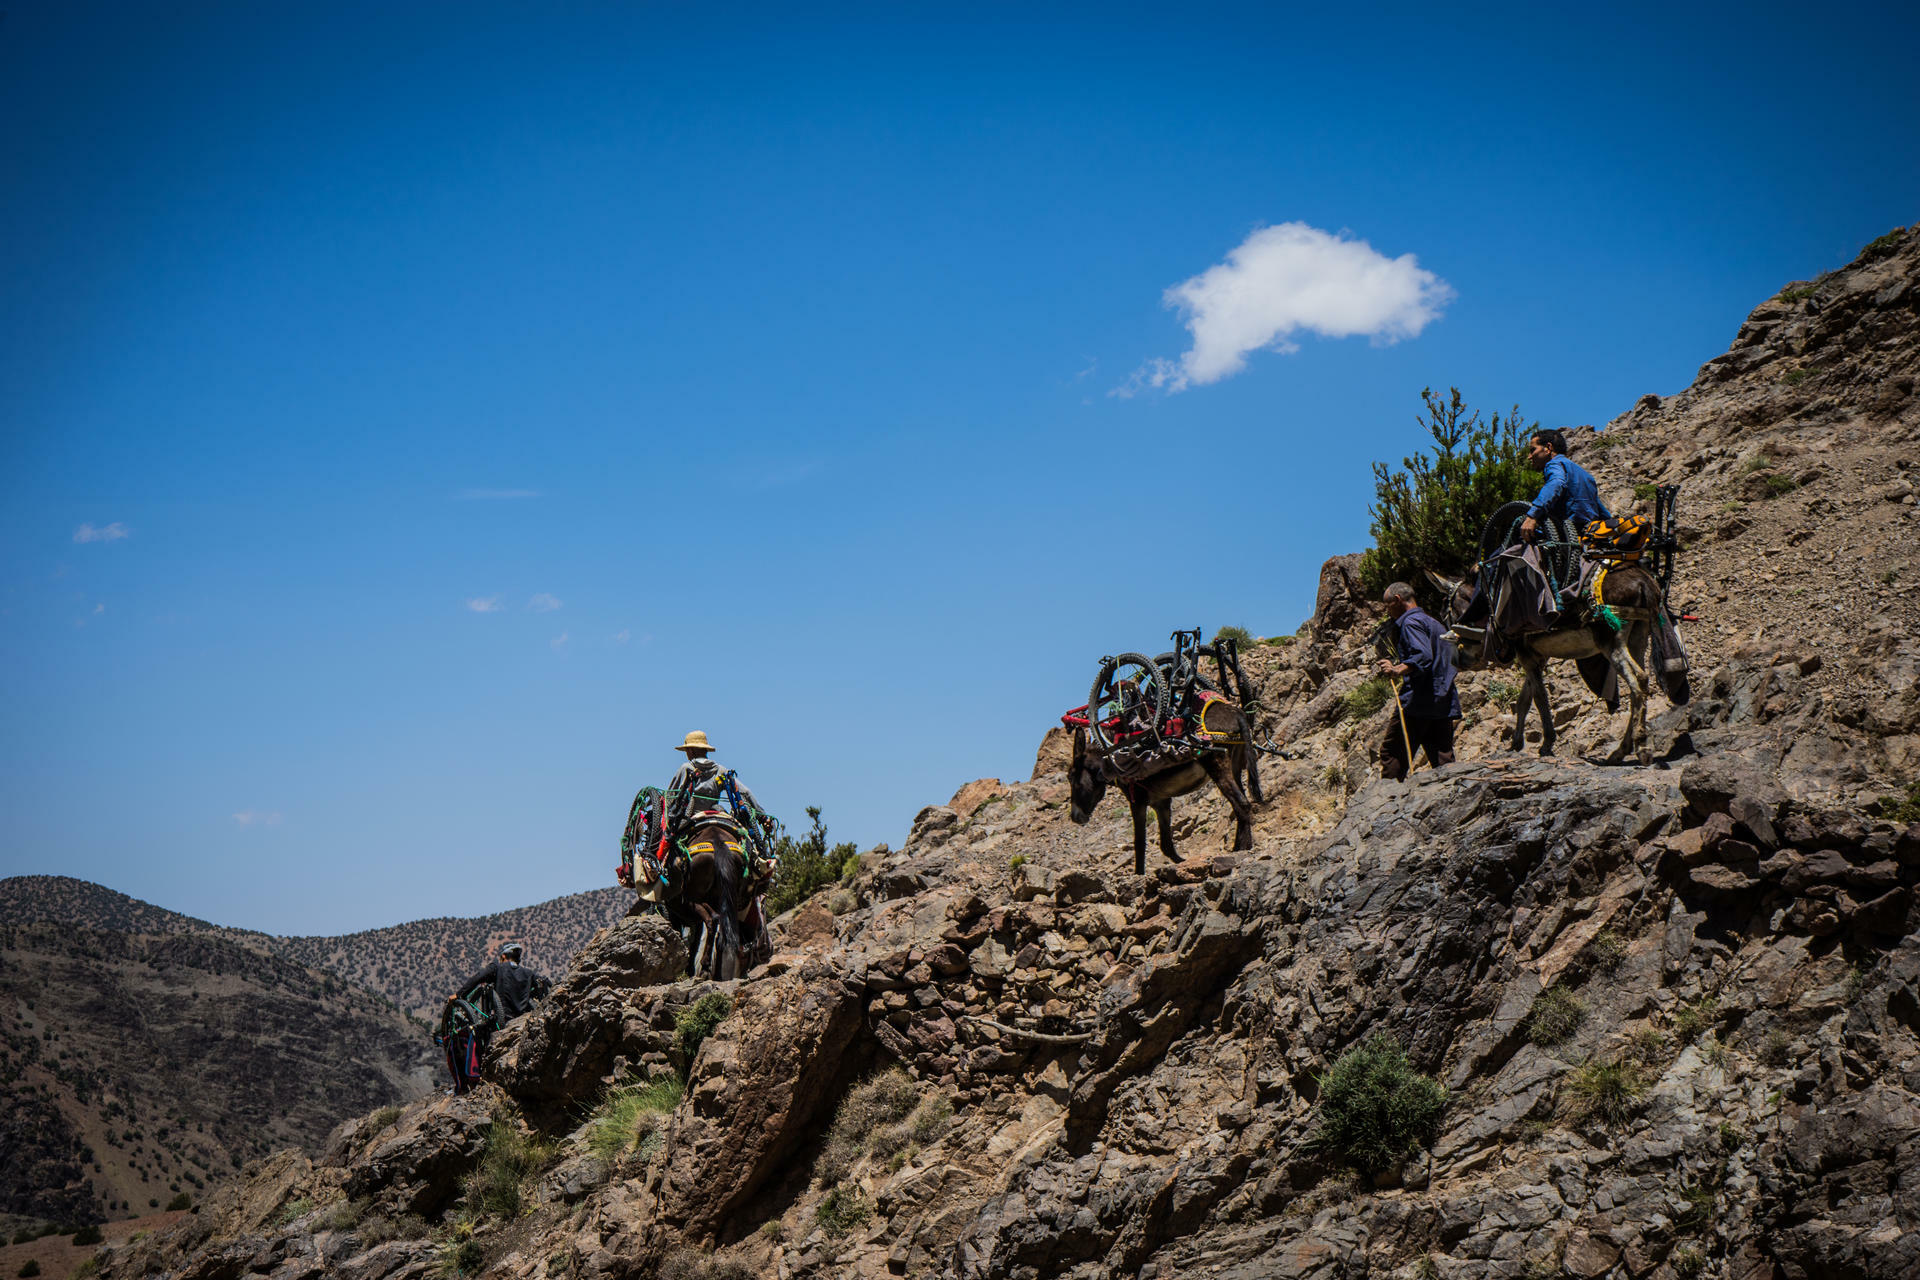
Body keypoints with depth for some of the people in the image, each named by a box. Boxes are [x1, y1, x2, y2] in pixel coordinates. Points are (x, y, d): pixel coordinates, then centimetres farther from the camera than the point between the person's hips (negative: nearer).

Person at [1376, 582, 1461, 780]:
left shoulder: (1411, 622, -6)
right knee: (1443, 760, 4)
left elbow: (1423, 656, -22)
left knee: (1392, 754, -4)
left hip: (1418, 701, -9)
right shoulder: (1434, 622, 23)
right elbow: (1454, 658, 27)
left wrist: (1398, 670, -30)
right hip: (1444, 702, 9)